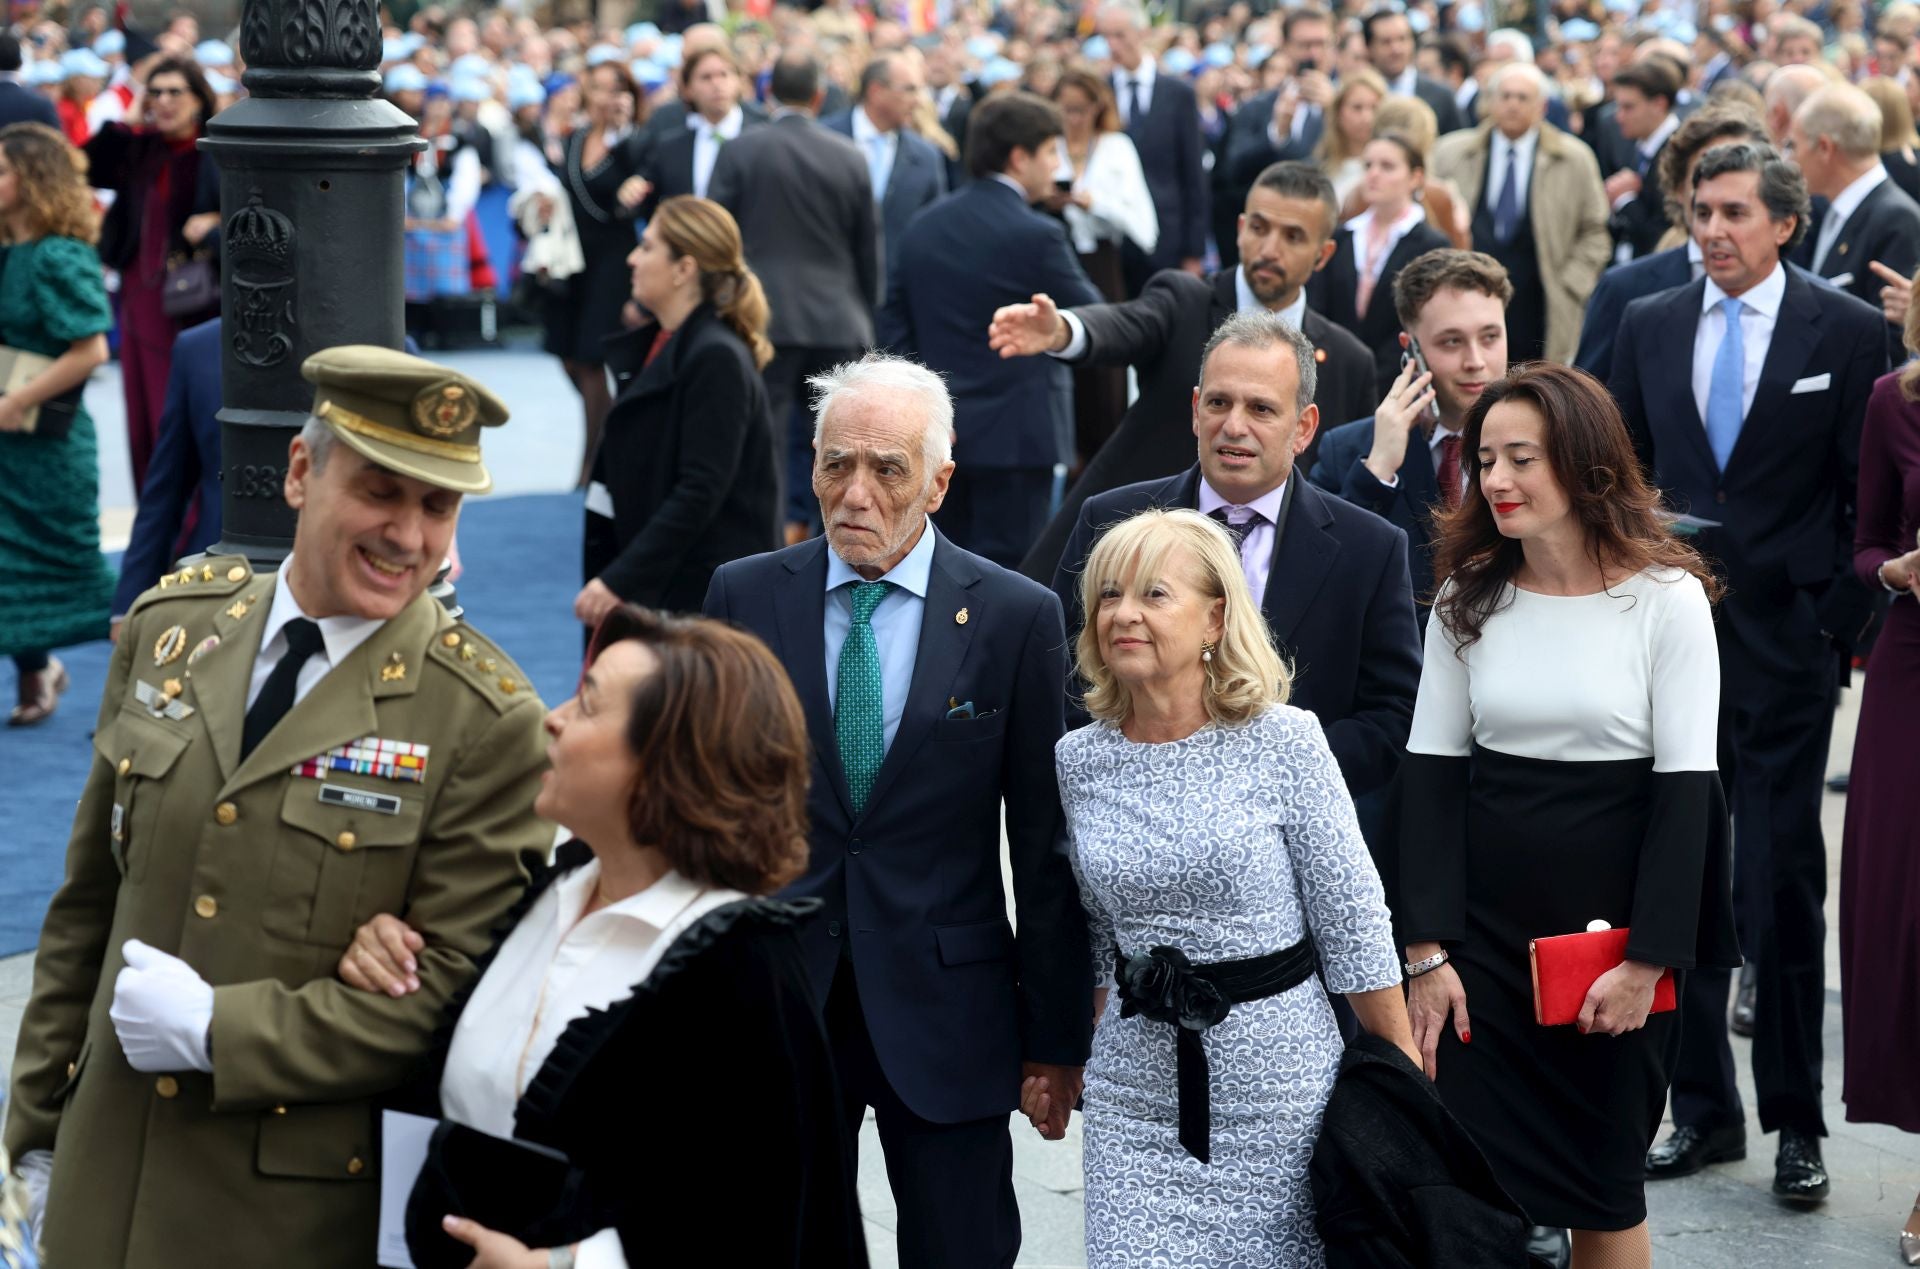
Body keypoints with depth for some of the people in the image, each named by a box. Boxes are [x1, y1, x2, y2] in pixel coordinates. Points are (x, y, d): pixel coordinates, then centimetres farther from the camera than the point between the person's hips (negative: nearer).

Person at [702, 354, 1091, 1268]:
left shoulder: (1018, 618, -3)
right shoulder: (745, 597, 2)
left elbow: (1046, 847, -1)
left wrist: (1057, 1035, -1)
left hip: (949, 1011, -1)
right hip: (772, 992, 2)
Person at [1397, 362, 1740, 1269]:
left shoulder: (1666, 598, -7)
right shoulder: (1467, 600, 3)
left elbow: (1686, 785, -8)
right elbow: (1431, 775, 2)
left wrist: (1648, 962, -13)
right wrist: (1426, 953, -6)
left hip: (1611, 932, -2)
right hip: (1484, 928, 3)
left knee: (1604, 1189, 7)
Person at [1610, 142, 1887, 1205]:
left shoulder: (1846, 332, 0)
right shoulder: (1648, 327, 10)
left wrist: (1844, 624, -6)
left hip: (1786, 642, -3)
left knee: (1783, 888, -1)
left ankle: (1795, 1124, 8)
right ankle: (1703, 1110, 15)